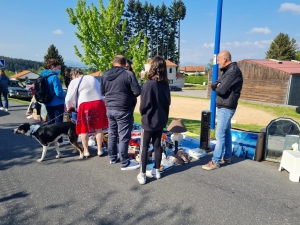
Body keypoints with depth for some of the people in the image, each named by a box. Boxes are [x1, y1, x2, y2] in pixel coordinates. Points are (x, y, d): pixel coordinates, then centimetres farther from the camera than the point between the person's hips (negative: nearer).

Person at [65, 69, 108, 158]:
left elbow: (69, 98, 2)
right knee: (98, 128, 11)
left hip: (85, 105, -4)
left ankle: (86, 151, 16)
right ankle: (100, 150, 16)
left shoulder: (74, 82, 3)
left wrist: (68, 107, 19)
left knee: (84, 129, 9)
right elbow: (100, 91, 22)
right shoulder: (93, 78, 19)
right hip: (99, 103, 4)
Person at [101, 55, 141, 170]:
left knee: (112, 134, 18)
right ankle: (125, 163, 8)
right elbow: (137, 92, -12)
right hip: (123, 110, -6)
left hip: (109, 108, 6)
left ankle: (113, 157, 31)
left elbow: (102, 92, 14)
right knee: (124, 137, 0)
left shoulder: (105, 74, 7)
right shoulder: (128, 74, -12)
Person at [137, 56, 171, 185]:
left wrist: (143, 113, 5)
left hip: (149, 121, -6)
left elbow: (143, 104, -16)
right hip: (161, 120, 6)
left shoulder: (149, 84, -19)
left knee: (144, 147, 4)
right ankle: (156, 171, 26)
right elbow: (168, 103, 8)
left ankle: (142, 175, 10)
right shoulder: (165, 85, 1)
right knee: (157, 145, 15)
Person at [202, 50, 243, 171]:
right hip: (224, 107, 10)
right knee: (226, 132, 16)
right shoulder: (228, 70, 15)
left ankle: (215, 161, 1)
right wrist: (217, 85, -10)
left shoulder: (233, 71, -18)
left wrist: (217, 87, -3)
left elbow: (221, 90, -25)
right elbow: (214, 85, 12)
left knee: (220, 134, -6)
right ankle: (227, 157, 28)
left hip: (226, 108, -10)